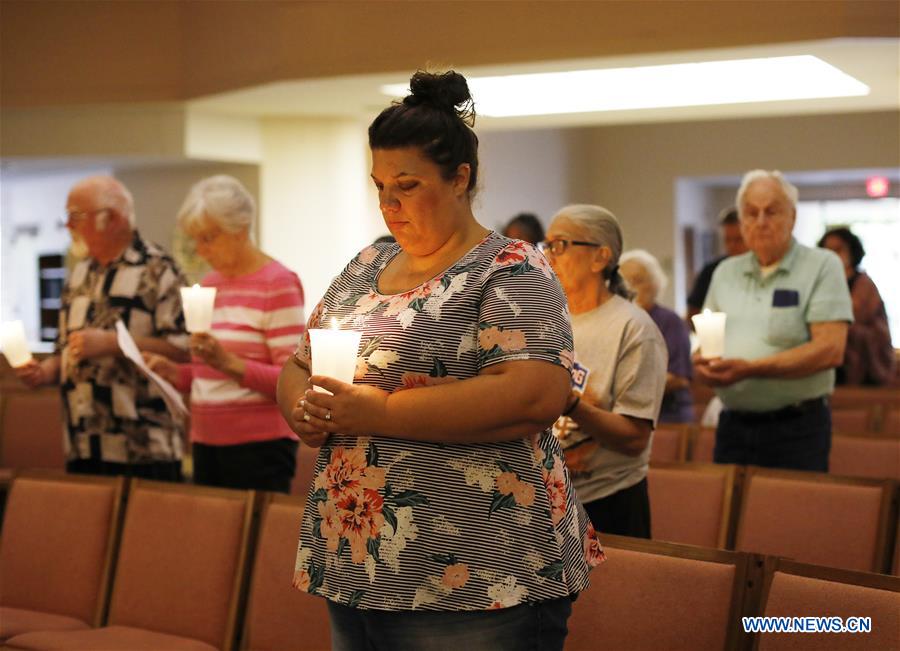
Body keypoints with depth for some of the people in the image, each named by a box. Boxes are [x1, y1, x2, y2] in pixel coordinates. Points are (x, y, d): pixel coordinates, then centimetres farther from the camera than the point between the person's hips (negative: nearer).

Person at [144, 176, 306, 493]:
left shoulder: (278, 283, -7)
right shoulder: (209, 285, 14)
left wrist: (228, 363, -23)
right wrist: (173, 372, 2)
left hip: (259, 443, -6)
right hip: (206, 442, 6)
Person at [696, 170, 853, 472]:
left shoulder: (821, 266, -3)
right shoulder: (726, 273, 14)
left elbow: (830, 350, -14)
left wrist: (751, 369, -21)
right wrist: (703, 363, -8)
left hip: (796, 430, -4)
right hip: (732, 425, 5)